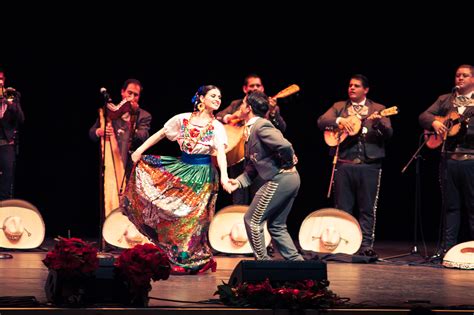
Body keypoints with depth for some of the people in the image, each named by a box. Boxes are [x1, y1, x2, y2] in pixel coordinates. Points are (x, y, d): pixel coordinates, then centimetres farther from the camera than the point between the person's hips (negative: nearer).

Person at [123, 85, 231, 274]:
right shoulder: (183, 119, 0)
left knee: (191, 218, -1)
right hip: (181, 169, 3)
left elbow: (221, 152, -21)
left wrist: (224, 176, -36)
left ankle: (188, 260, 14)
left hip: (202, 175, -3)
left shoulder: (217, 127, -7)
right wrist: (140, 150, 1)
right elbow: (160, 134, 7)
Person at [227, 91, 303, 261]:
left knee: (252, 220, 0)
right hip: (290, 179, 10)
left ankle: (263, 261, 5)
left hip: (279, 179, -10)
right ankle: (297, 261, 13)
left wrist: (287, 162, -8)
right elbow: (253, 166, 20)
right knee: (277, 226, 16)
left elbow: (285, 146, -27)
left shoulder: (261, 126, -14)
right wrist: (239, 181, 5)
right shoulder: (250, 130, 17)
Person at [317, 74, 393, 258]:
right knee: (342, 208, 3)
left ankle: (366, 246, 3)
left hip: (370, 165, -1)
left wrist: (378, 122, -23)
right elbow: (321, 122, 0)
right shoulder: (339, 107, 14)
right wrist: (339, 120, -17)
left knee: (368, 208, -1)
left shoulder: (378, 109, 9)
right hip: (344, 163, 1)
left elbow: (388, 133, -3)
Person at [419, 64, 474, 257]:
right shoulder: (445, 100, 16)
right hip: (448, 159, 3)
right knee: (450, 205, 7)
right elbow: (424, 116, 10)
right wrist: (434, 122, -10)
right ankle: (447, 246, 9)